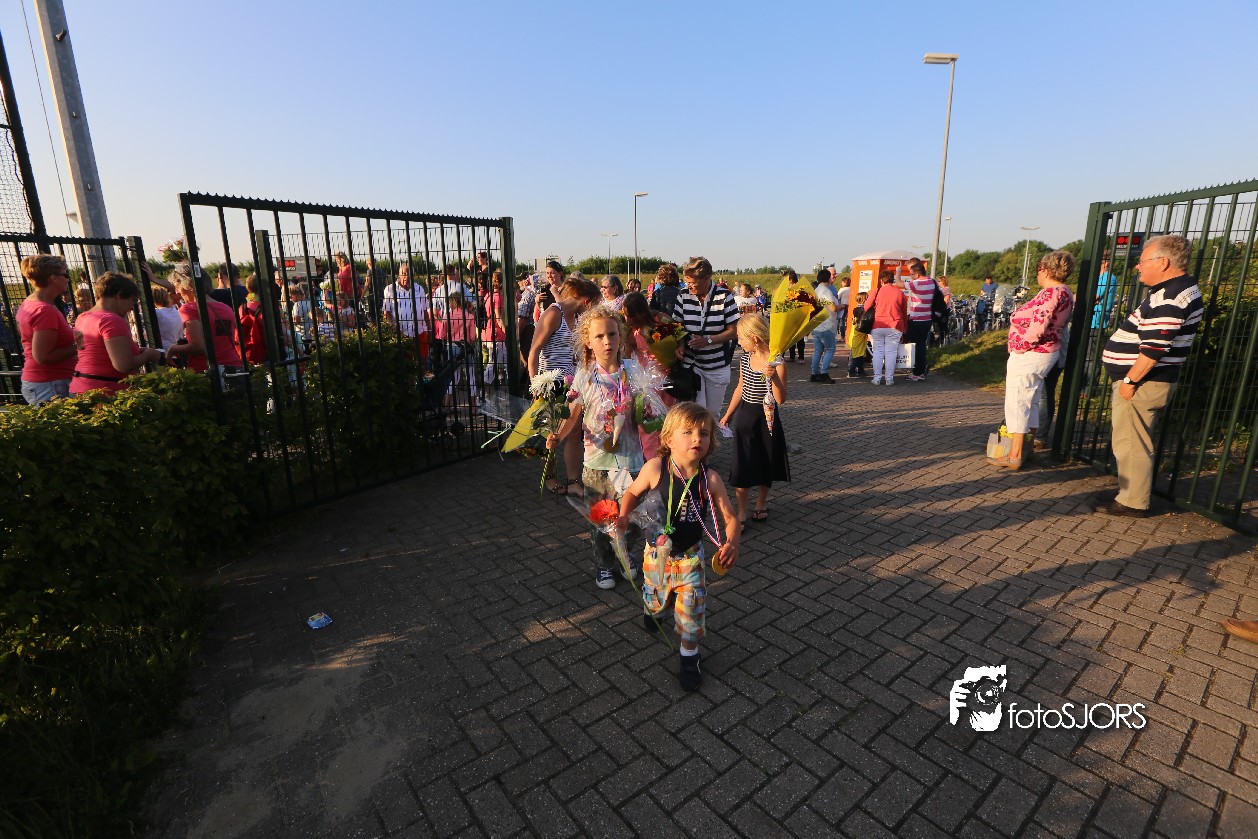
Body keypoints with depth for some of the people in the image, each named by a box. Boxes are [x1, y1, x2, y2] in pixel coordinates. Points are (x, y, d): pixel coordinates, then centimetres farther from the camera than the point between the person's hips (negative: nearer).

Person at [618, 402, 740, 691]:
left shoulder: (710, 479, -18)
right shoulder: (655, 468, -21)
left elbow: (730, 518, -11)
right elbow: (633, 492, -3)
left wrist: (732, 543, -28)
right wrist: (624, 516, -19)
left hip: (690, 555, -1)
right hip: (657, 551, 1)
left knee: (692, 604, 0)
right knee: (655, 595, 24)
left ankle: (689, 654, 27)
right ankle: (652, 610, 62)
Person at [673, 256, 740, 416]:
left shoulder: (724, 296, -8)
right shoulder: (683, 296, -3)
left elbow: (734, 331, -7)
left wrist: (708, 340, -21)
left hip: (718, 366, 0)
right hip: (692, 364, 0)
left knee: (713, 412, 13)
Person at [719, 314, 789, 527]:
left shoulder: (776, 362, -16)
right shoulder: (745, 358, 1)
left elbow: (781, 399, -20)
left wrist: (774, 377, -36)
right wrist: (728, 414, 20)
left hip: (766, 419, -4)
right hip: (744, 416, 4)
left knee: (765, 465, 12)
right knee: (741, 466, 2)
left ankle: (761, 503, 35)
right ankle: (741, 513, 12)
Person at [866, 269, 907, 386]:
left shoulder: (877, 291, -2)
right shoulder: (900, 293, 2)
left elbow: (866, 307, 3)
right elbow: (905, 312, 8)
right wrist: (905, 327, 17)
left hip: (878, 326, 0)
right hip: (894, 327, 1)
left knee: (878, 352, 6)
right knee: (891, 353, 4)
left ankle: (877, 378, 7)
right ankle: (889, 379, 6)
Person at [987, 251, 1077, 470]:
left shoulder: (1050, 293, -20)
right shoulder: (1064, 293, 12)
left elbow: (1037, 328, -28)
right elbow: (1051, 324, 15)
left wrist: (1019, 346, -16)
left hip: (1028, 354, -10)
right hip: (1046, 352, 10)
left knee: (1017, 402, -5)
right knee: (1032, 401, 19)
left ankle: (1014, 456, -1)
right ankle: (1030, 443, 30)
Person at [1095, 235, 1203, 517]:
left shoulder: (1167, 297, -20)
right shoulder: (1182, 288, 15)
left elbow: (1154, 348, -26)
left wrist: (1130, 381, -18)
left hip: (1142, 384, -11)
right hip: (1148, 382, 11)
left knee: (1131, 444, -2)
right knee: (1135, 443, 19)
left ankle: (1132, 503, 6)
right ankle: (1133, 494, 30)